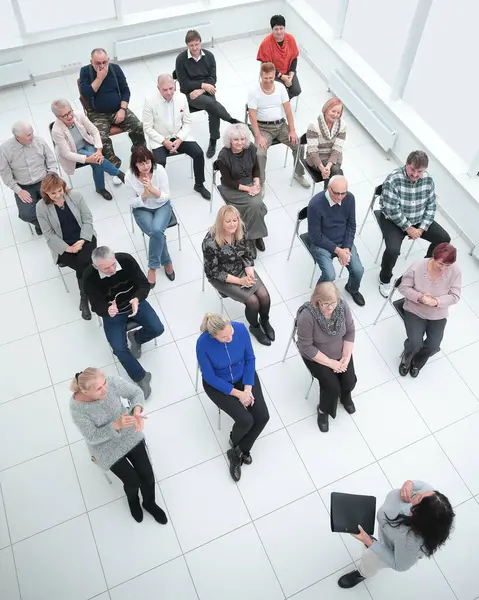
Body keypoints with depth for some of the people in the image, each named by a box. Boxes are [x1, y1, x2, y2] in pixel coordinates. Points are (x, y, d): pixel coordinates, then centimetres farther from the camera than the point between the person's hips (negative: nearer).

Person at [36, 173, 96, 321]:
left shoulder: (75, 195, -8)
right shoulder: (41, 207, -11)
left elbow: (88, 219, -4)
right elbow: (49, 234, -9)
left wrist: (82, 240, -16)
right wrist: (67, 248, -18)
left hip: (84, 237, 1)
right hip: (63, 246, -1)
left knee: (83, 262, -27)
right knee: (84, 265, -24)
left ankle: (84, 299, -7)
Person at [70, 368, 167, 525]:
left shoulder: (112, 381, -26)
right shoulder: (77, 407, -31)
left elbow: (136, 392, -12)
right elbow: (92, 437, -23)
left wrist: (137, 411, -32)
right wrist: (116, 425, -38)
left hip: (128, 433, 2)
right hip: (105, 446, -2)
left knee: (147, 475, 2)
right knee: (133, 481, 0)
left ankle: (149, 503, 37)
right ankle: (132, 501, 39)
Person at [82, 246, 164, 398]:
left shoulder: (127, 260, -25)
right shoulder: (89, 277, -27)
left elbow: (144, 284, -17)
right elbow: (96, 305, -19)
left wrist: (137, 299, -39)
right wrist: (107, 310, -43)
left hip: (135, 302, 2)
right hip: (112, 312, -1)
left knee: (157, 329, -16)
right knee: (119, 349, -17)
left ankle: (136, 338, 19)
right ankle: (141, 377, 6)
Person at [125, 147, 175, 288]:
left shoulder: (159, 170, -20)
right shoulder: (129, 176, -18)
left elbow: (166, 198, -14)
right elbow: (132, 203, -9)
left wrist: (152, 189, -33)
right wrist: (144, 195, -28)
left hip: (162, 206, 0)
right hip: (142, 209, 0)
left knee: (157, 231, -30)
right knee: (156, 233, -27)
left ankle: (153, 267, -9)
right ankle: (166, 262, 0)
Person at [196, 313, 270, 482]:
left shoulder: (241, 329, -24)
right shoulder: (203, 344, -32)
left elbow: (250, 358, -8)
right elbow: (210, 378, -19)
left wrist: (248, 388, -15)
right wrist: (238, 393, -18)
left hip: (244, 376, 4)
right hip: (217, 384, -3)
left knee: (262, 417, -10)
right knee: (245, 420, -17)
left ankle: (237, 452, 13)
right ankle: (234, 442, 20)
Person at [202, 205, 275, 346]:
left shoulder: (240, 230, -13)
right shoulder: (211, 242, -29)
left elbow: (247, 255, 1)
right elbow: (214, 271, -20)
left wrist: (250, 274, -15)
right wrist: (239, 281, -22)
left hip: (242, 269, 5)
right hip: (221, 278, -5)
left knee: (264, 296, -11)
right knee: (252, 301, -17)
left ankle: (265, 321, 21)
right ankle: (254, 327, 15)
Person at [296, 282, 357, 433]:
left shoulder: (342, 306, -20)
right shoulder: (307, 316, -34)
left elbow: (350, 332, -7)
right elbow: (306, 347, -25)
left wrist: (346, 358, -13)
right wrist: (331, 363, -20)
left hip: (340, 352, 4)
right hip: (316, 356, -4)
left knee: (350, 381, -6)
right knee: (332, 386, -15)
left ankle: (345, 396, 32)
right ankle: (324, 410, 18)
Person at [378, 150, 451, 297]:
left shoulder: (428, 179, -8)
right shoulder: (393, 180, -26)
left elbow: (431, 206, -1)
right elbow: (392, 210, -25)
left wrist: (422, 228, -13)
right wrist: (408, 228, -20)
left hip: (419, 220, 6)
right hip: (393, 220, -6)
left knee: (444, 239, -2)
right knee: (393, 250, -29)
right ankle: (385, 279, 2)